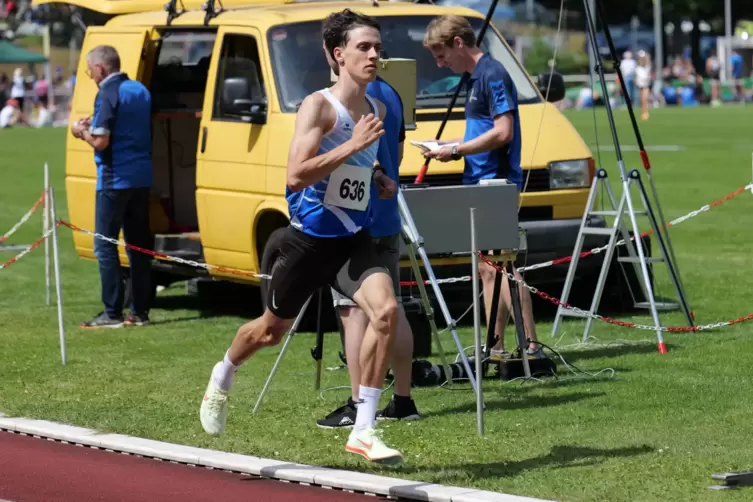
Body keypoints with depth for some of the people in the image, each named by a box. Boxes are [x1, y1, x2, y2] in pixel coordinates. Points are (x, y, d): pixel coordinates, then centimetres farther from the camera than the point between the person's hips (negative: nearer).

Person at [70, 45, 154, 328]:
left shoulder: (108, 94, -13)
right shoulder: (140, 90, 14)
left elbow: (101, 141, -19)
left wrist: (82, 132, 1)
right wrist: (94, 126, 19)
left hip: (116, 178, -8)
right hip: (141, 177, 8)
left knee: (105, 246, -3)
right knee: (138, 245, 12)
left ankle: (113, 313, -6)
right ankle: (140, 312, 13)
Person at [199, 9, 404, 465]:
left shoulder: (377, 110, 7)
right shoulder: (319, 106, -14)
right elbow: (296, 174, -26)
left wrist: (378, 179, 7)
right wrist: (353, 145, -29)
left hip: (354, 239, 5)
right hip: (311, 238, -4)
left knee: (386, 310, -22)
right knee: (273, 329, 14)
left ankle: (364, 431, -16)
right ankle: (223, 377, 49)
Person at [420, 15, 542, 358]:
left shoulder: (493, 75, -13)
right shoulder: (477, 77, 16)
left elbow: (503, 133, -20)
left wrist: (457, 150, -14)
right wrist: (454, 148, 10)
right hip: (481, 183, 10)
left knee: (500, 265, -12)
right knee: (487, 268, 11)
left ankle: (531, 346, -13)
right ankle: (496, 348, 14)